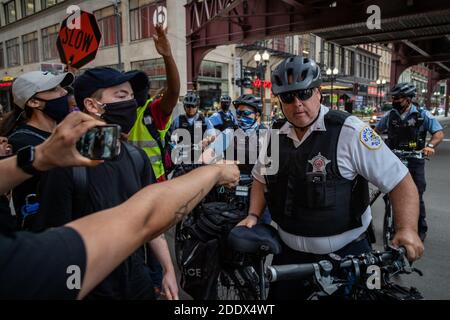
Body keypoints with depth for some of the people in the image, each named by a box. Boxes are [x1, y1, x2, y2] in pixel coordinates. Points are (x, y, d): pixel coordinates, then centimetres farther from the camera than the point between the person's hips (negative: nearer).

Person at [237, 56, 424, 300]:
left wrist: (407, 229, -26)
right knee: (279, 294, 19)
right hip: (290, 254, 5)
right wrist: (253, 215, 2)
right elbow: (261, 178, 14)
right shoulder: (276, 135, 0)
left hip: (346, 254, -4)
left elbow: (400, 181, -13)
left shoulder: (350, 131, -16)